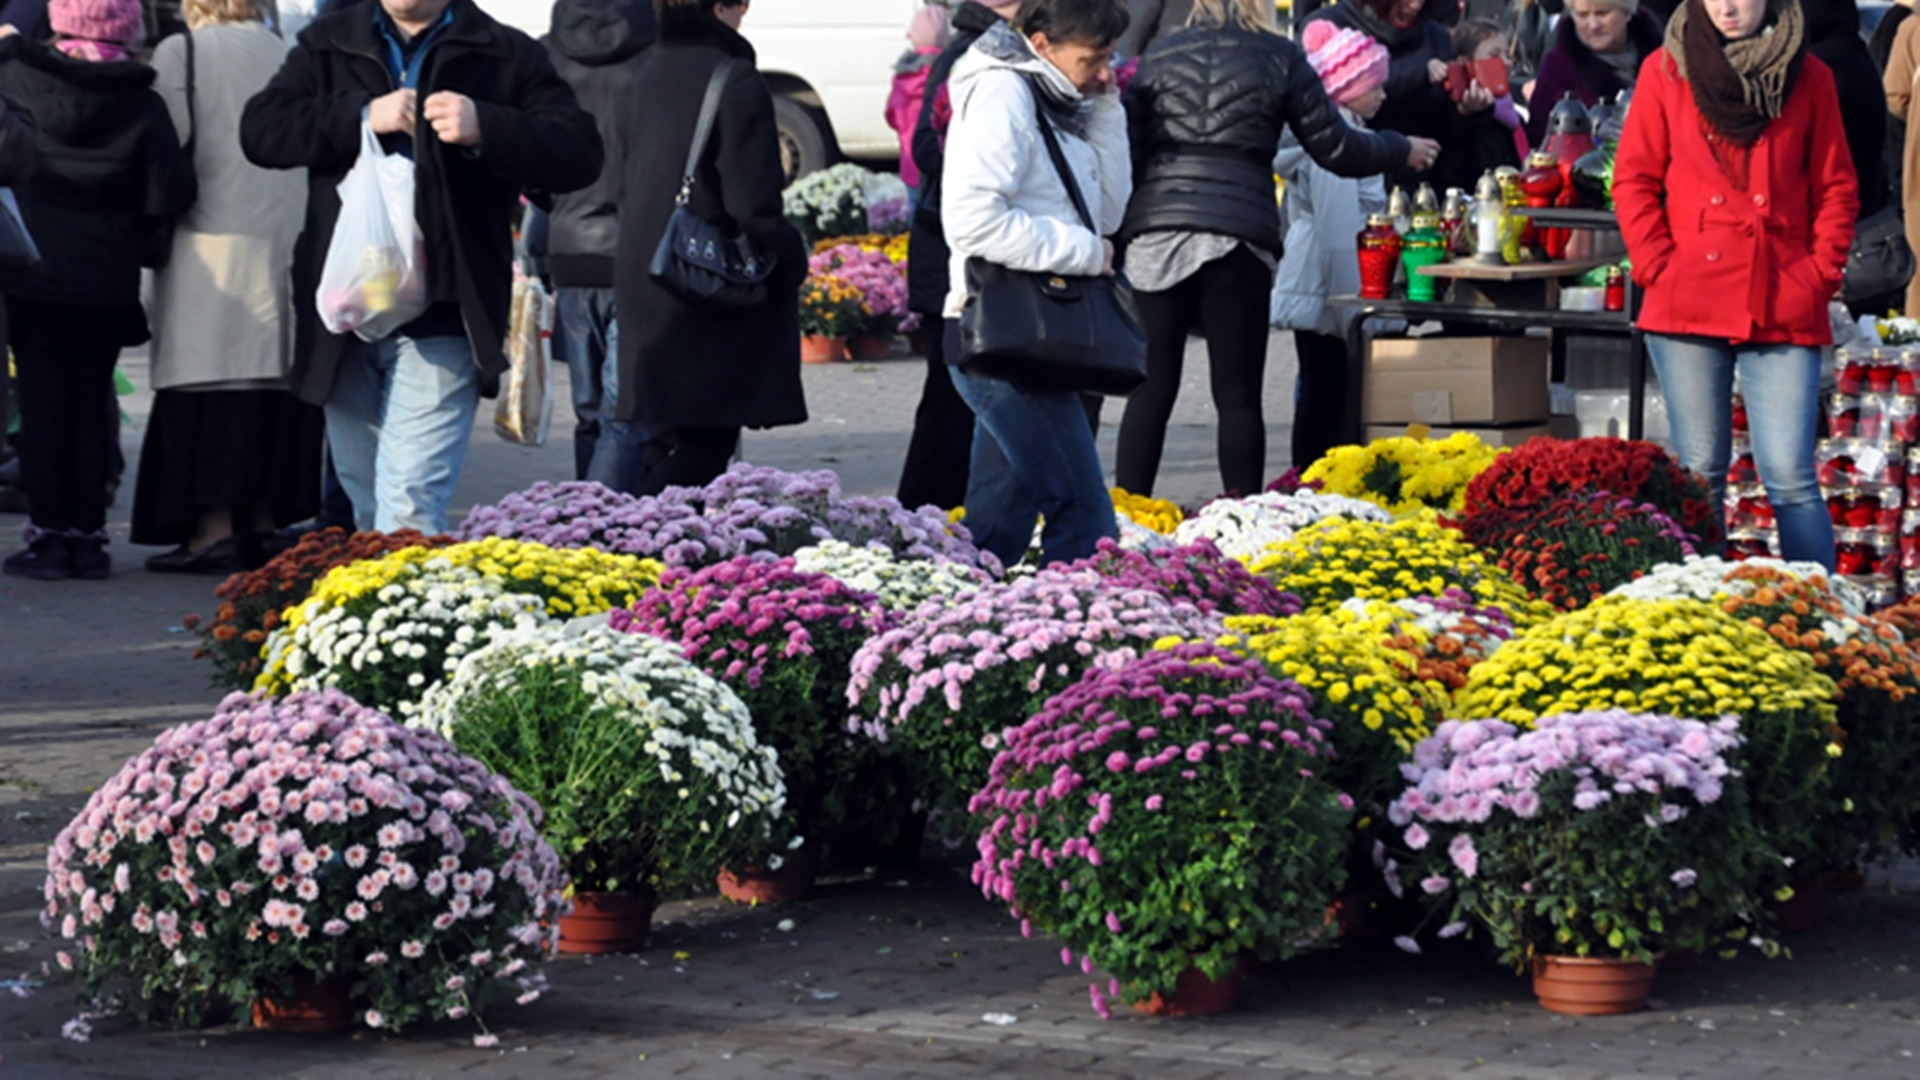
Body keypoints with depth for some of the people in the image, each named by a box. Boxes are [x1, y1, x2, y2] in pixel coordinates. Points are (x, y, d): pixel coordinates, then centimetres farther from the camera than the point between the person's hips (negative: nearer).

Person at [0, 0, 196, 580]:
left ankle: (47, 535, 3)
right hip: (108, 283, 1)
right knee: (91, 405, 9)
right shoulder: (143, 105, -5)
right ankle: (88, 536, 9)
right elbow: (170, 194, -8)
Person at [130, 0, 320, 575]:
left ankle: (213, 528, -9)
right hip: (289, 243, 5)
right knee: (276, 383, 8)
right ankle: (261, 523, 10)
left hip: (214, 242, -5)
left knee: (210, 389, -4)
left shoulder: (181, 53, -6)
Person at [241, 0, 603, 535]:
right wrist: (362, 116, -13)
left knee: (410, 504, -15)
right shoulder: (327, 44, 13)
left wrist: (485, 129, -20)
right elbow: (260, 130, 0)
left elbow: (580, 154, -4)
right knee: (365, 507, 15)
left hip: (440, 316, -4)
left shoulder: (507, 56, 5)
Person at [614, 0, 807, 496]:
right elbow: (753, 208, -17)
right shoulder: (737, 84, -15)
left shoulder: (649, 75, 9)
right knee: (705, 447, -6)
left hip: (644, 283, 8)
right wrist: (792, 262, -2)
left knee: (693, 442, 14)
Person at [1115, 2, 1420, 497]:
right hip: (1239, 232, -2)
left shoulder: (1159, 54, 11)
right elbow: (1336, 150, 11)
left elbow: (1129, 145, 10)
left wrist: (1116, 230, 20)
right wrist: (1402, 151, 27)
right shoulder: (1280, 57, 6)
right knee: (1238, 395, 3)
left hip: (1154, 230, 2)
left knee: (1151, 388, 5)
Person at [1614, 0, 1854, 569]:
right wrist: (1657, 265, -4)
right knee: (1699, 476, 3)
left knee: (1790, 477, -8)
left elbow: (1837, 189, 11)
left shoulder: (1809, 78, 9)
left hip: (1782, 305, 0)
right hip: (1690, 303, 0)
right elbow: (1634, 180, 7)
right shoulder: (1666, 71, 7)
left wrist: (1821, 274, -1)